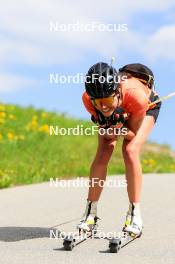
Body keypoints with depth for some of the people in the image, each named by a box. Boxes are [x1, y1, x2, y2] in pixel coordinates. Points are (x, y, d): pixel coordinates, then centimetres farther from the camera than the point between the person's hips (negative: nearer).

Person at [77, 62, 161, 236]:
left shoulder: (136, 95, -44)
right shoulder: (88, 99, -36)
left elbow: (133, 133, -27)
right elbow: (108, 134, -22)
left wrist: (119, 128, -47)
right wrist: (106, 126, -44)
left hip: (148, 106, -2)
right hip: (116, 113, 2)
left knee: (130, 151, -23)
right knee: (103, 154, -16)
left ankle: (135, 214, -12)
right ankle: (90, 213, -2)